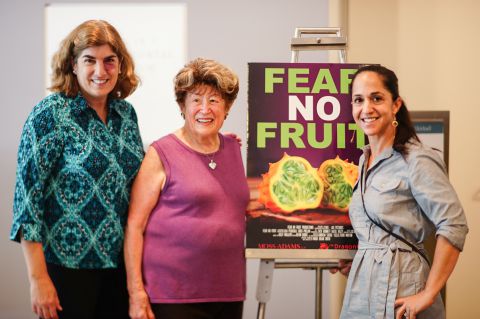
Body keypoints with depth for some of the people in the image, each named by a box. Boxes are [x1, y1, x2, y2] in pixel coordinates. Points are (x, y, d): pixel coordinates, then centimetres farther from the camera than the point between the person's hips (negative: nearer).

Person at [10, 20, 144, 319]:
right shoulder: (50, 115, -11)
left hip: (120, 263, 5)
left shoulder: (126, 112, 6)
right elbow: (27, 198, -14)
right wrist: (38, 279, -16)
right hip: (68, 266, -5)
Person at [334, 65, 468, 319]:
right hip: (363, 285, 8)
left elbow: (454, 227, -20)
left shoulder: (416, 160, -13)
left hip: (399, 288, -7)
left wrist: (428, 294, -19)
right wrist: (357, 260, 10)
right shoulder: (365, 160, 11)